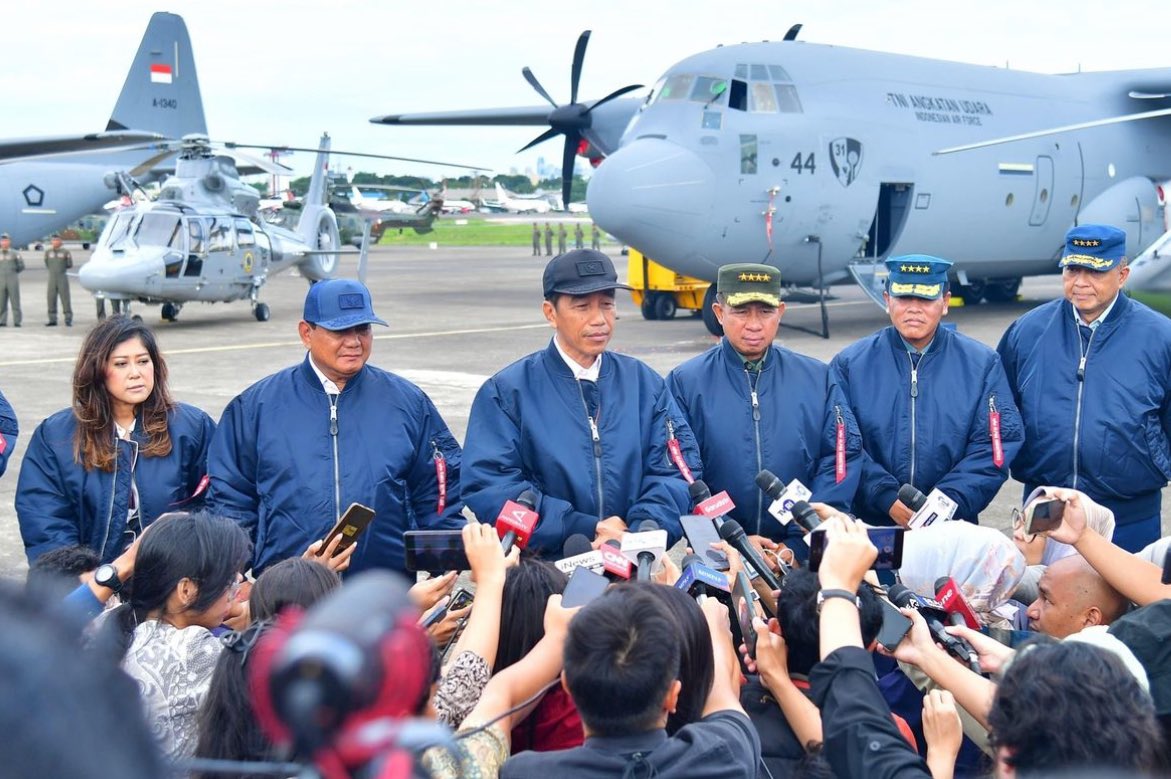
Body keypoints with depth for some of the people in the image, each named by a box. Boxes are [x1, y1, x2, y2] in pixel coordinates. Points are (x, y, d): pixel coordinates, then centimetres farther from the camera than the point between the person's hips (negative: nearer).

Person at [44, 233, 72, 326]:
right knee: (51, 299, 3)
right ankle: (52, 320, 9)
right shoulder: (48, 252, 6)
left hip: (63, 278, -3)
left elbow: (70, 265, 5)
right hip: (52, 279, 3)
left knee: (65, 299, -4)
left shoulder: (65, 252, -2)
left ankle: (68, 320, -1)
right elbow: (47, 265, 16)